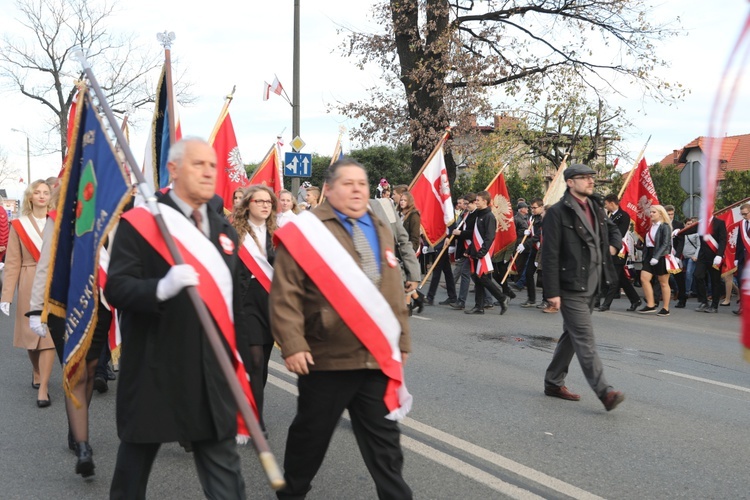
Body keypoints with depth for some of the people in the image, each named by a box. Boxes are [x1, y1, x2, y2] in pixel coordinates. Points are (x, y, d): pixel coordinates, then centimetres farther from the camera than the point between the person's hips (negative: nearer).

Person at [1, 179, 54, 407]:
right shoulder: (19, 225, 2)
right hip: (29, 286, 1)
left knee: (49, 334, -7)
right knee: (31, 332, 10)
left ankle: (43, 388, -5)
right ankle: (37, 372, 36)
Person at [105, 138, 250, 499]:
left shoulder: (223, 229, 13)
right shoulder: (139, 223, -7)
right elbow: (115, 288, -15)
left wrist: (241, 358, 17)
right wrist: (161, 288, -33)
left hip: (214, 371, 5)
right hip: (155, 370, -4)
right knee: (136, 460, 14)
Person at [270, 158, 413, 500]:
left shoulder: (380, 231, 13)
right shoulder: (306, 231, -6)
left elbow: (394, 291, 17)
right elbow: (285, 294, -12)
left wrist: (401, 340, 16)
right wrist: (293, 344, -18)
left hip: (377, 356, 4)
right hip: (326, 357, -4)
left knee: (383, 437, 9)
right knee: (311, 434, 12)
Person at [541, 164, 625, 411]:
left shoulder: (595, 207, 12)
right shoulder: (558, 212, -12)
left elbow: (613, 228, 32)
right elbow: (550, 255, -15)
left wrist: (614, 245, 9)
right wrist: (552, 292, -18)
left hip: (591, 286, 9)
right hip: (571, 289, -8)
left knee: (572, 335, 15)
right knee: (585, 339, -9)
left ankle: (553, 382, 27)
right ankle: (604, 392, -11)